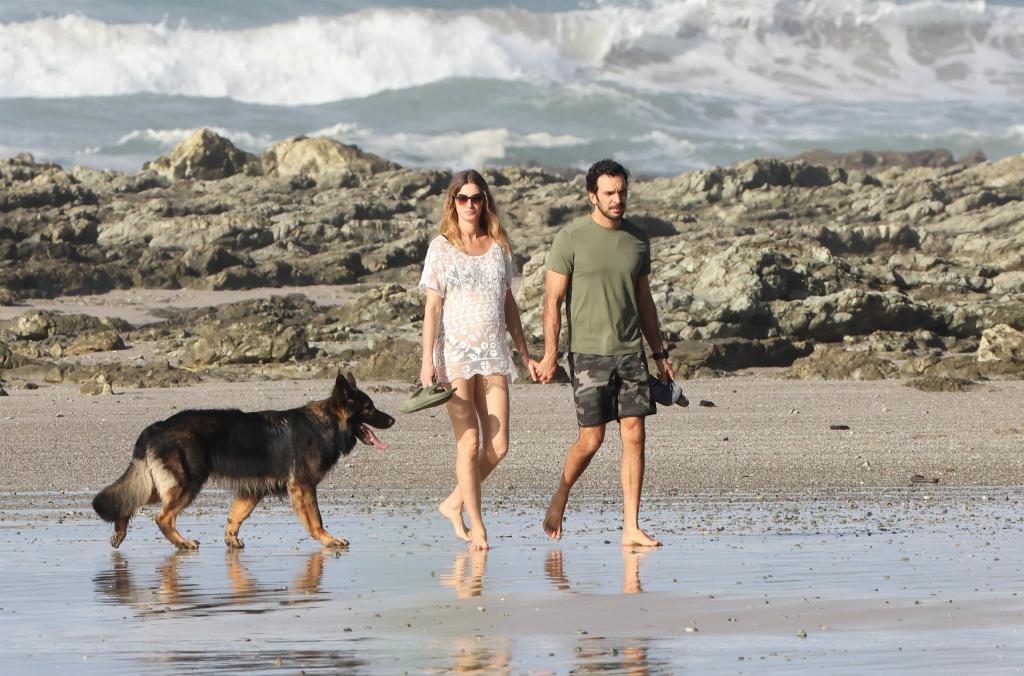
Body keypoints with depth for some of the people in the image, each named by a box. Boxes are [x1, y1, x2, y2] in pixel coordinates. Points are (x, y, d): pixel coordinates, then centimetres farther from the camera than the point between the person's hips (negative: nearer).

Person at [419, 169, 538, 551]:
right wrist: (428, 360, -10)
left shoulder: (498, 247, 11)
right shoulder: (442, 248, 0)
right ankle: (476, 526, 1)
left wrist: (524, 352, 15)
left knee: (498, 446, -3)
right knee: (469, 443, -6)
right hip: (455, 354, -4)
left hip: (493, 354, 4)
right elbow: (432, 307, -2)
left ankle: (454, 504, 16)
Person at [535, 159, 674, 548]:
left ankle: (631, 528, -2)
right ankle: (560, 498, 25)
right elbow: (553, 300, -6)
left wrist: (659, 353, 17)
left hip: (631, 352, 4)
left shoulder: (638, 240, 11)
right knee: (591, 439, -2)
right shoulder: (571, 239, -5)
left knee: (634, 435, -4)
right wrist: (550, 354, -13)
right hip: (588, 354, -4)